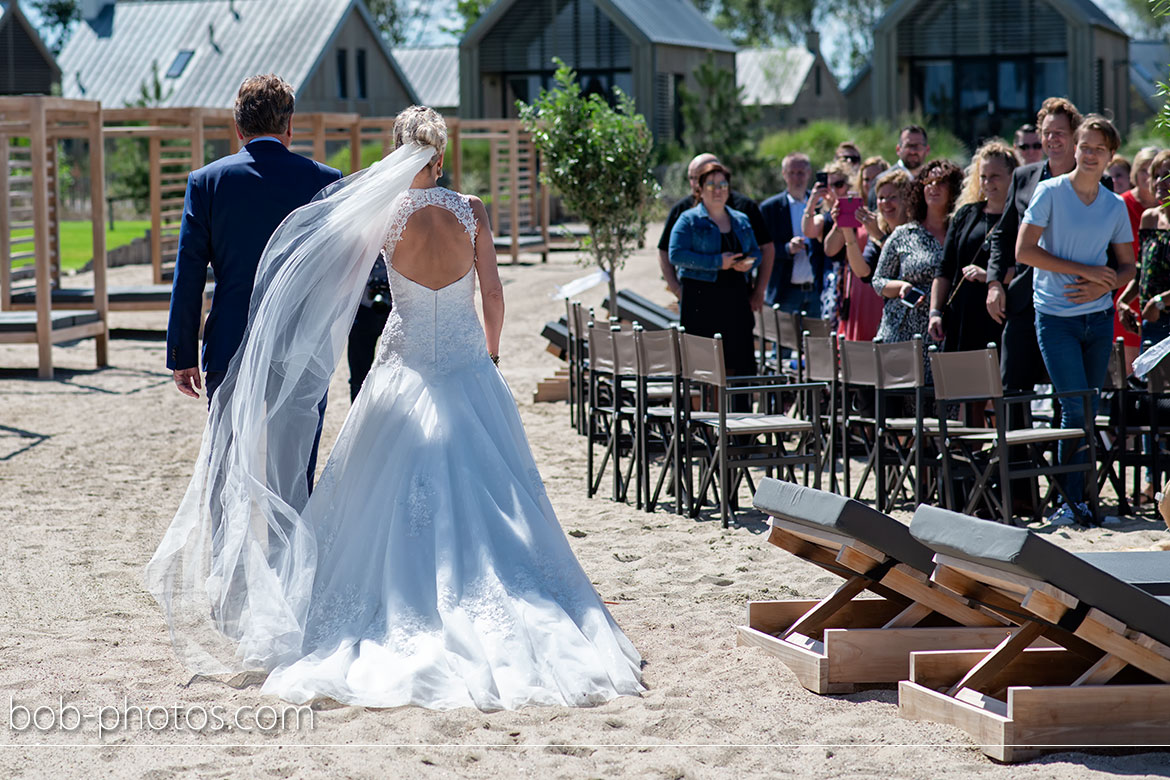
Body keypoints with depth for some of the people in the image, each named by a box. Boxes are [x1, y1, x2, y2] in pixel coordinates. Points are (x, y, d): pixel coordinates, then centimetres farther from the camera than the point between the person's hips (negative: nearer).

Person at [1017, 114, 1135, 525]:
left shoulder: (1115, 206, 8)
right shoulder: (1050, 192, -4)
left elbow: (1127, 265, 14)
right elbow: (1025, 251, -10)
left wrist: (1103, 285, -8)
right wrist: (1086, 270, -13)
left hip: (1099, 317, 4)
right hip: (1055, 317, -4)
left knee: (1089, 411, 6)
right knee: (1076, 408, -11)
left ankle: (1079, 497, 12)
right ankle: (1071, 501, -3)